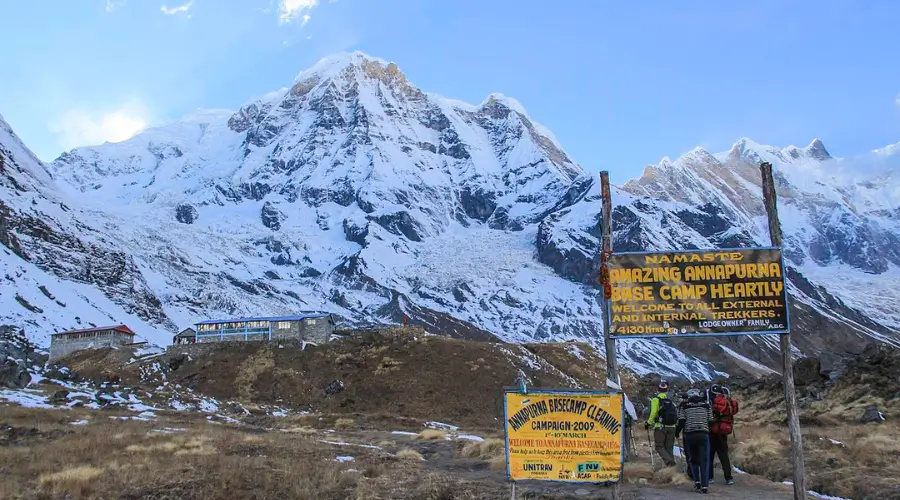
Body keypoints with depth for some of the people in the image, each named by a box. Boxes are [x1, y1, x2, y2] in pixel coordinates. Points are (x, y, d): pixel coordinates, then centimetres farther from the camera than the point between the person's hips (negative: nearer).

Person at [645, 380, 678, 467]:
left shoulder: (656, 399, -4)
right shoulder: (671, 401, 10)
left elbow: (653, 413, -12)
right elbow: (676, 413, 7)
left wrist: (648, 423, -2)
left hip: (660, 427, -4)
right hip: (671, 427, 4)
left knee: (659, 446, 4)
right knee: (669, 447, 13)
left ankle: (669, 461, -17)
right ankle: (671, 462, 6)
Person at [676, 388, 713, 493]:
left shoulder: (684, 405, 4)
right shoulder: (706, 404, 7)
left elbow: (681, 421, -2)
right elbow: (710, 421, 6)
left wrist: (677, 432, 12)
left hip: (689, 435, 0)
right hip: (703, 434, 0)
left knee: (693, 459, 16)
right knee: (704, 460, 2)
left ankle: (697, 481, 5)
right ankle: (704, 485, -5)